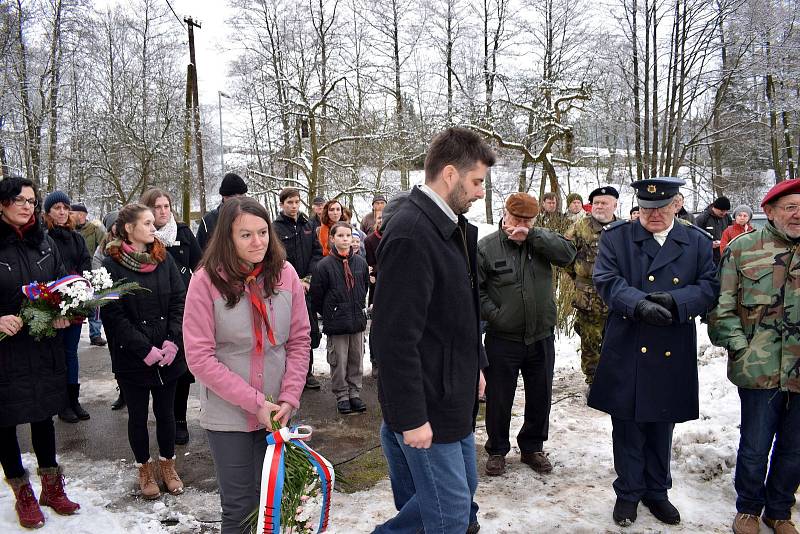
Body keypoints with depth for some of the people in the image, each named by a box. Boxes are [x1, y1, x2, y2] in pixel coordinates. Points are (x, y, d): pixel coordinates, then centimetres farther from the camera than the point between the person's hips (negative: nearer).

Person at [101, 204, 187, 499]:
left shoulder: (164, 258, 3)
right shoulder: (112, 264, -7)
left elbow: (179, 301, 0)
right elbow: (113, 314, -11)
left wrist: (173, 342, -11)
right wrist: (145, 350, -15)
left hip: (168, 356, 3)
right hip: (132, 359, -2)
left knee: (166, 412, 13)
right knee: (138, 416, 12)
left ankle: (167, 465, 32)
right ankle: (145, 469, 31)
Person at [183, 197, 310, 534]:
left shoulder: (285, 274, -4)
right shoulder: (206, 281, -13)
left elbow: (299, 342, 2)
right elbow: (200, 358, -13)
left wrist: (289, 398, -7)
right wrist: (255, 403, -14)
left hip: (277, 412, 3)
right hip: (228, 415, -3)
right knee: (240, 506, 10)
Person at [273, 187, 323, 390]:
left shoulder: (308, 225, 10)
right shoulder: (276, 228, -4)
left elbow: (317, 252, 7)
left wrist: (309, 278, -6)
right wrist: (296, 282, -15)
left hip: (308, 286, 5)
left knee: (311, 329, 9)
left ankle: (307, 371, 23)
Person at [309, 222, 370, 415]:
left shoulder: (360, 263, 2)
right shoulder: (325, 265, -10)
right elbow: (316, 296, -3)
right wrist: (328, 315, 3)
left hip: (357, 320, 4)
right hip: (336, 323, -4)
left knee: (356, 359, 12)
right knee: (338, 362, 5)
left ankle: (354, 393, 26)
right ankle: (342, 396, 19)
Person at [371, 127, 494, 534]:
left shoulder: (454, 228, 8)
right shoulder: (410, 233, -22)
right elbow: (395, 335, -24)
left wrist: (472, 370, 14)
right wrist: (411, 418, -21)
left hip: (454, 396, 9)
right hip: (428, 408, -9)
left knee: (463, 490, 21)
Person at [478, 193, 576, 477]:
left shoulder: (540, 241, 3)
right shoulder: (486, 247, -6)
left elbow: (567, 253, -14)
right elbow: (475, 289, -5)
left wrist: (532, 234, -18)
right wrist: (494, 315, -13)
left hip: (541, 338, 3)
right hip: (502, 339, -3)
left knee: (540, 397, 16)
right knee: (499, 399, 10)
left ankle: (532, 447, 36)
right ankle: (497, 450, 30)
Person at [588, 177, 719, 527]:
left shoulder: (697, 242, 6)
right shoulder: (616, 237, 0)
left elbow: (709, 287, 0)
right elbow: (607, 280, -10)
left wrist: (676, 300, -19)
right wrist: (639, 304, -27)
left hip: (673, 356, 2)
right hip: (627, 354, -2)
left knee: (661, 428, 17)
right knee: (627, 428, 9)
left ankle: (656, 491, 36)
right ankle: (628, 493, 28)